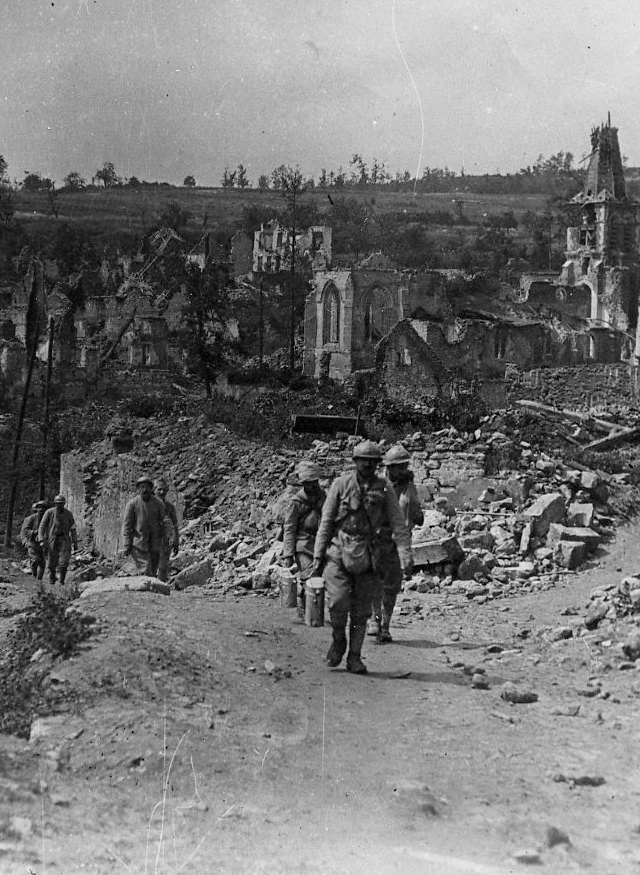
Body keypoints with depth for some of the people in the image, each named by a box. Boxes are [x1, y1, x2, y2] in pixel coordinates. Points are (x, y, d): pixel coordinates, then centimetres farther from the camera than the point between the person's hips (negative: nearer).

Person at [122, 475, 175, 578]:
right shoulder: (132, 504, -6)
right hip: (138, 544, -3)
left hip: (155, 544, 3)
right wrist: (127, 545, -11)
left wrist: (171, 534, -24)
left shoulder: (158, 503, 0)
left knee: (152, 572, 11)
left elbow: (165, 520, -6)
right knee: (145, 572, -15)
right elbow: (126, 525, -5)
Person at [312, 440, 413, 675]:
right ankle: (338, 639, 13)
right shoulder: (341, 484, 0)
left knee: (361, 611, 5)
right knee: (338, 601, -14)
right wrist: (318, 555, 1)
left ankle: (354, 657, 17)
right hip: (340, 553, -1)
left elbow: (398, 524, 0)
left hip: (369, 557, 1)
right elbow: (326, 522, 4)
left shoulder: (384, 488, 2)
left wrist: (406, 556, -10)